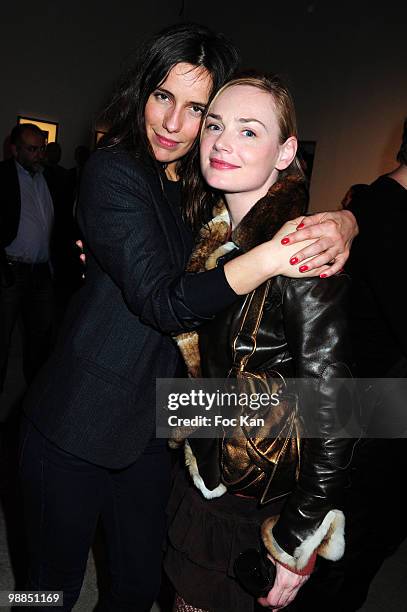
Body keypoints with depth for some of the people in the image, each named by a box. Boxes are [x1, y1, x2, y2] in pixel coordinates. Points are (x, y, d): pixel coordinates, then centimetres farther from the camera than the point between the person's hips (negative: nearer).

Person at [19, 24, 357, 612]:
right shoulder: (113, 171, -14)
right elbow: (161, 302, -24)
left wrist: (341, 224, -18)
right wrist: (273, 256, -33)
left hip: (150, 430, 5)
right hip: (75, 428, -5)